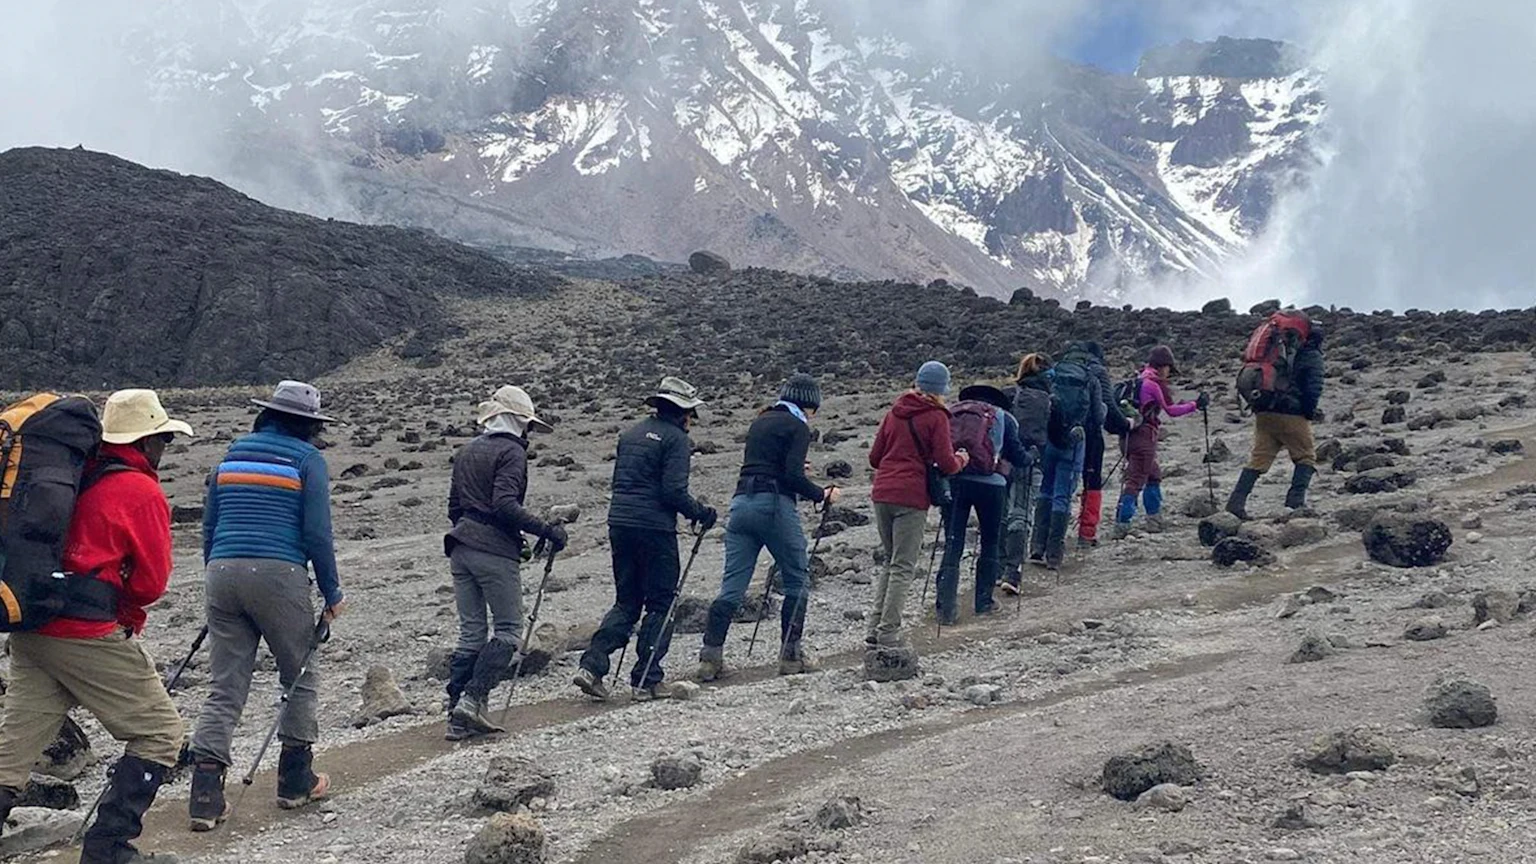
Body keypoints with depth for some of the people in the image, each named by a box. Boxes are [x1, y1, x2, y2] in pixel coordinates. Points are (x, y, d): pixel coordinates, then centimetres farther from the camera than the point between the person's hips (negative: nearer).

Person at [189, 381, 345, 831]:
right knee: (300, 676, 14)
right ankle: (296, 781, 18)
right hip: (279, 575, -5)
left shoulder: (231, 455, 17)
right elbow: (317, 533, -6)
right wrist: (332, 593, 2)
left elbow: (209, 528, 17)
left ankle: (205, 794, -4)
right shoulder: (308, 460, 1)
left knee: (224, 687, 6)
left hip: (223, 574, 5)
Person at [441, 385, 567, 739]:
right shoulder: (511, 452, -7)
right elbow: (506, 505, -20)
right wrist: (546, 530, -19)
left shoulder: (467, 450, 17)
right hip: (494, 550, -8)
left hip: (460, 547, 8)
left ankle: (458, 717, 7)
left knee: (471, 632, 10)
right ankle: (473, 699, -11)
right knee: (508, 629, 1)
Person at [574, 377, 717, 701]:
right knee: (661, 604, 5)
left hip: (619, 523, 7)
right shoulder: (676, 438, -7)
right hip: (655, 527, -7)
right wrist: (700, 513, -2)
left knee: (626, 602, 14)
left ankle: (592, 665, 0)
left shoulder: (631, 433, 16)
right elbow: (674, 491, -15)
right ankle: (647, 680, 5)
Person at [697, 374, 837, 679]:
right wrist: (823, 495, 2)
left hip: (741, 502, 7)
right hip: (774, 505, -7)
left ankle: (710, 656, -3)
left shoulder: (760, 421, 20)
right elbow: (793, 476, -12)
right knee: (797, 581, 9)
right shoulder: (797, 427, -2)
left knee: (732, 588, 4)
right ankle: (790, 654, 10)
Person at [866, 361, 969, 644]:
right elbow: (946, 464, -9)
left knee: (889, 561, 17)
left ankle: (874, 627, 11)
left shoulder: (894, 412, 14)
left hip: (882, 494, 6)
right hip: (911, 497, -6)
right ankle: (888, 632, -3)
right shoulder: (936, 417, -4)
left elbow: (874, 458, 15)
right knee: (903, 567, 0)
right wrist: (962, 459, 12)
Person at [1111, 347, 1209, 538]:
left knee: (1154, 475, 22)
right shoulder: (1152, 383, -9)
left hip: (1131, 435, 9)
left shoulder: (1139, 379, 16)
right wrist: (1195, 405, 2)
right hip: (1143, 437, -9)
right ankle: (1122, 526, -15)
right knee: (1136, 479, -10)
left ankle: (1154, 521, 25)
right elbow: (1170, 410, -5)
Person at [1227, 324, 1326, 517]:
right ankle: (1296, 499, -3)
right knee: (1306, 456, 9)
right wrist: (1310, 412, 2)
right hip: (1291, 415, -6)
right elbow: (1314, 387, -10)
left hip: (1263, 413, 6)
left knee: (1259, 458, 6)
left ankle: (1237, 500, -4)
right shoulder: (1312, 356, 1)